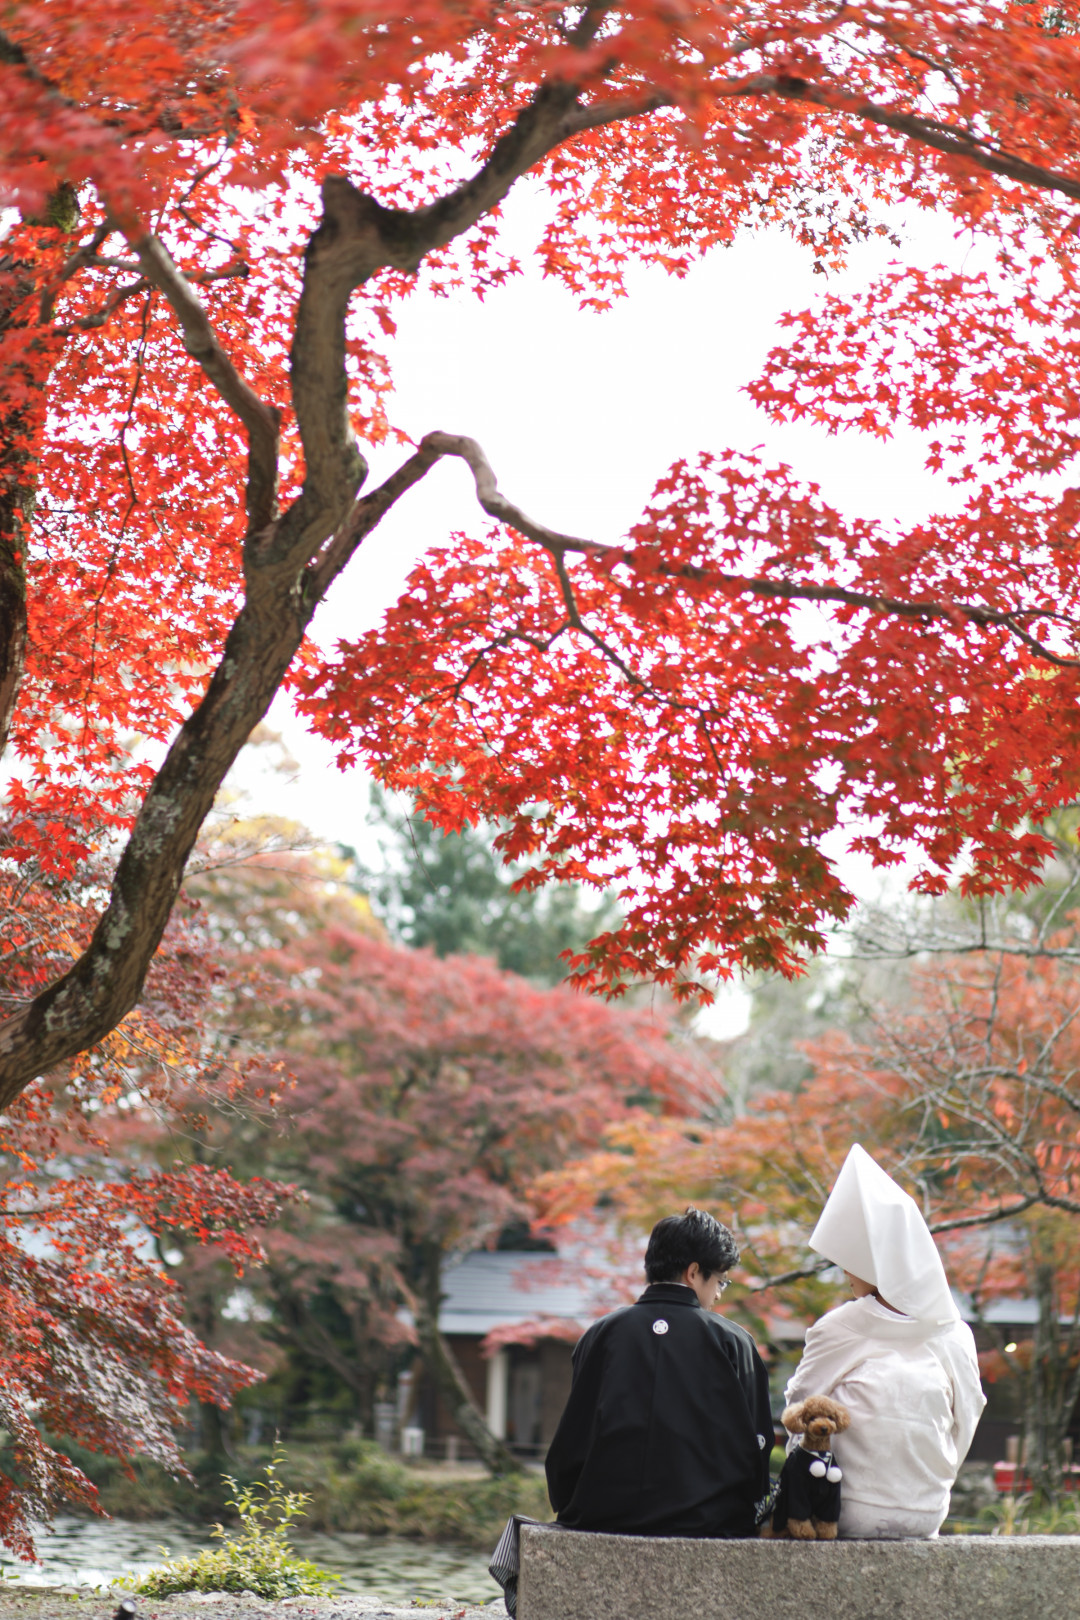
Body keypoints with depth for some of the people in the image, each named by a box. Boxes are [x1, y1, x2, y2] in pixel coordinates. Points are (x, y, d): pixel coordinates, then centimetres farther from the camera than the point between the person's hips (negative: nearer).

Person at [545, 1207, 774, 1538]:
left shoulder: (601, 1333, 5)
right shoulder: (731, 1341, 1)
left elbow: (570, 1442, 7)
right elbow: (753, 1447, 5)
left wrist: (568, 1509, 18)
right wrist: (749, 1516, 18)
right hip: (704, 1523, -3)